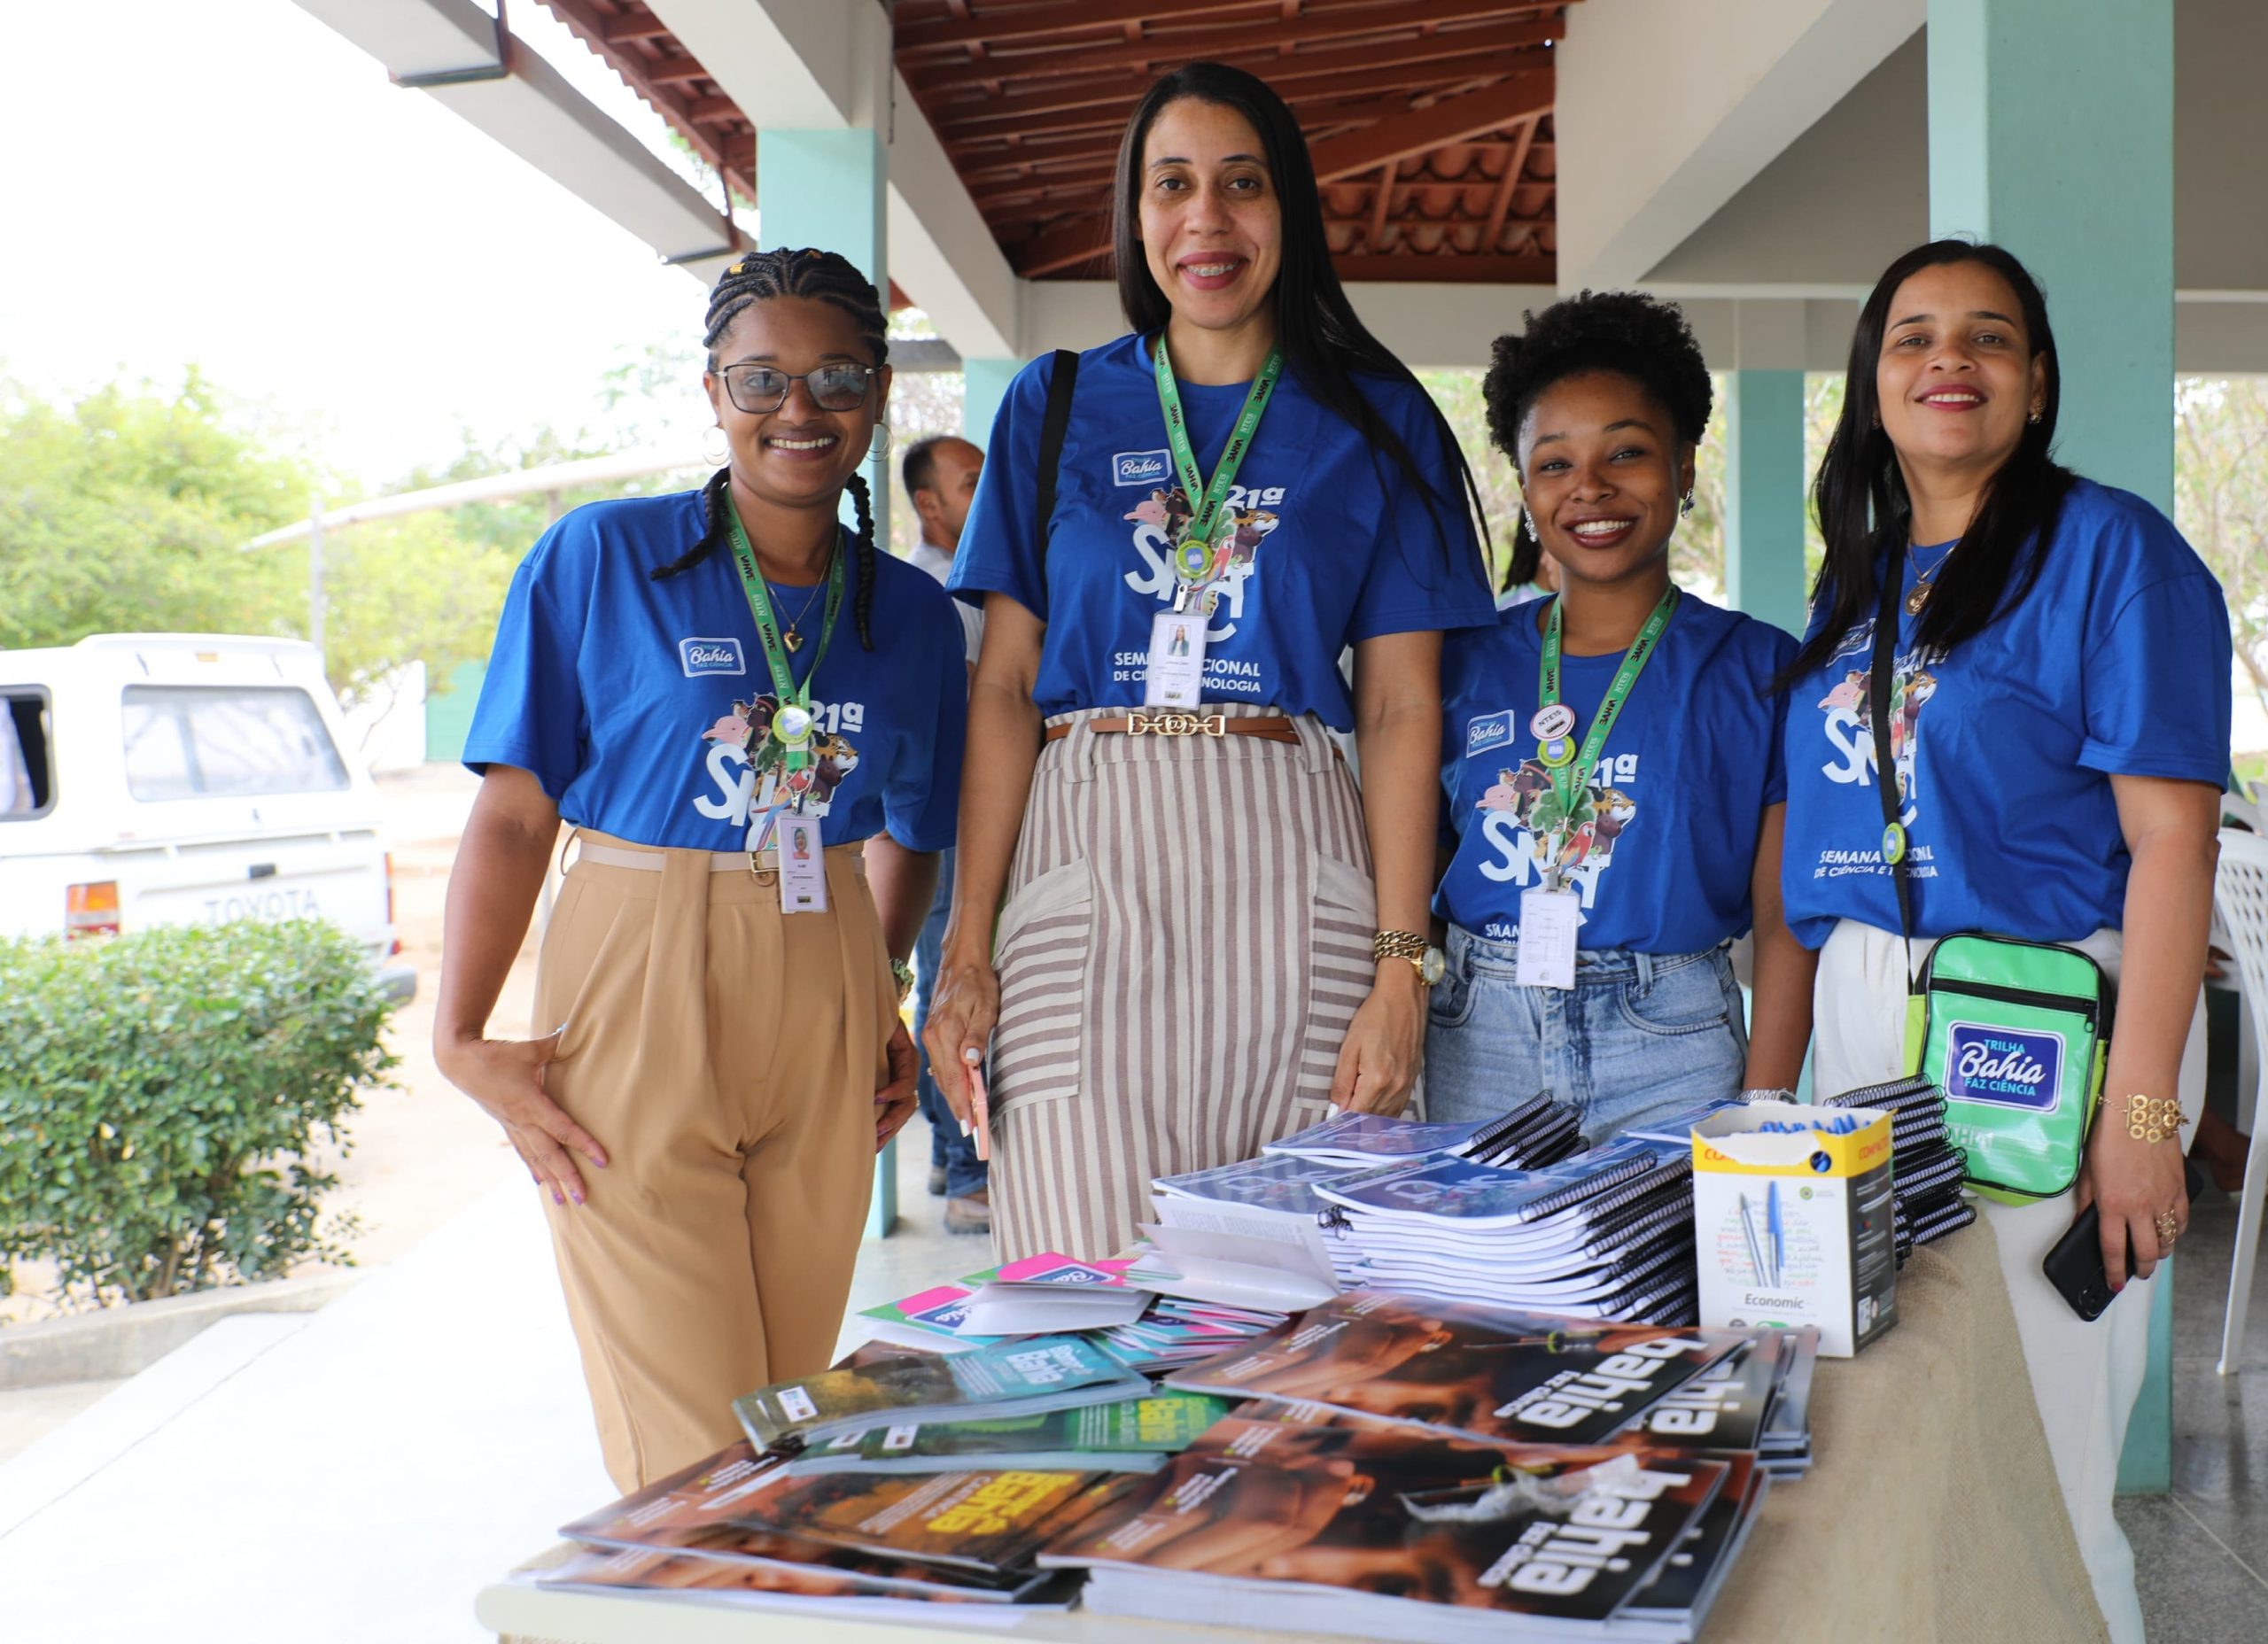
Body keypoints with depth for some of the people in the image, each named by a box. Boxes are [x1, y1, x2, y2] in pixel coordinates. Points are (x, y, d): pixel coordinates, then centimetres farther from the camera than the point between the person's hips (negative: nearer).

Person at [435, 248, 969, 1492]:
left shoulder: (910, 613, 10)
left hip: (823, 1017, 4)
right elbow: (514, 811, -2)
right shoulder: (601, 558, -1)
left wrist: (878, 1007, 9)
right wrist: (462, 1040, -9)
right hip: (636, 999, -3)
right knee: (688, 1448, -5)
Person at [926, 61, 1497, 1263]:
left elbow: (1401, 707, 5)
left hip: (1293, 873, 0)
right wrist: (968, 944, -2)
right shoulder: (1057, 407, 13)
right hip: (1087, 863, 1)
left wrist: (1400, 967, -6)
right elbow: (1005, 686, 8)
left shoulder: (1375, 419, 10)